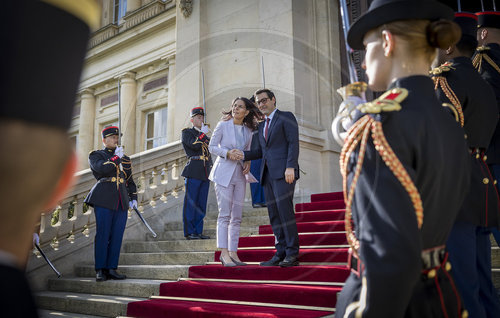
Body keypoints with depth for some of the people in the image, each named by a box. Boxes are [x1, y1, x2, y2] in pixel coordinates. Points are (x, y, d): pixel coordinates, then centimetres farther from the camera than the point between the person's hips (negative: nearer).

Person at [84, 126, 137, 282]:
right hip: (104, 199, -4)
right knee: (103, 234, -4)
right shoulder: (96, 155, 8)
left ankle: (111, 269, 9)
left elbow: (130, 181, 23)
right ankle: (100, 270, 3)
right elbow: (101, 168, -14)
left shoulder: (125, 159, 22)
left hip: (122, 201, 5)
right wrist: (116, 157, -6)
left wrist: (133, 198, 12)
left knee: (117, 236, 2)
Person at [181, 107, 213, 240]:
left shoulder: (205, 135, 23)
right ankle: (189, 232, 0)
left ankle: (198, 231, 12)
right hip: (193, 172, -6)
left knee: (201, 204, 7)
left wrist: (211, 171, 18)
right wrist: (203, 133, -5)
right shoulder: (187, 132, 4)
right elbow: (194, 145, -14)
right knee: (191, 203, -5)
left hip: (205, 173, 7)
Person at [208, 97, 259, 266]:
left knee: (237, 217, 5)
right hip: (224, 173, -5)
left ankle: (233, 253, 10)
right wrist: (227, 153, -16)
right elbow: (212, 146, 0)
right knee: (225, 214, -10)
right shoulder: (223, 125, -1)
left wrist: (248, 163, -1)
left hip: (239, 174, 5)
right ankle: (224, 254, -8)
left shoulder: (248, 130, 11)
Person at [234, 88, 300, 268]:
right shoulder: (262, 126, 25)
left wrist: (290, 167, -18)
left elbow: (293, 143, -7)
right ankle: (280, 254, 7)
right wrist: (244, 155, 5)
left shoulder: (286, 117, 4)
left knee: (285, 211, -13)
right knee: (274, 215, 4)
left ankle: (292, 254, -7)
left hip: (283, 172, -7)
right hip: (267, 174, 7)